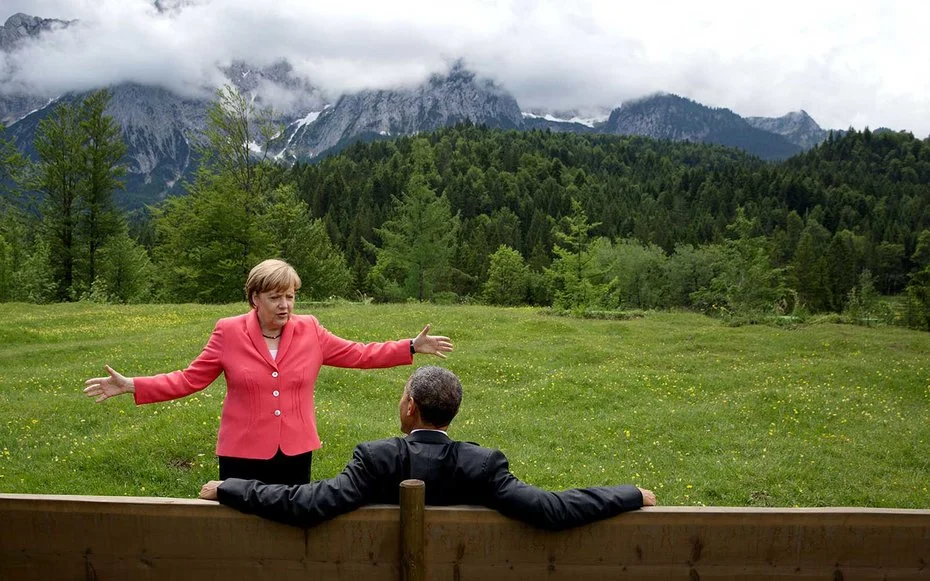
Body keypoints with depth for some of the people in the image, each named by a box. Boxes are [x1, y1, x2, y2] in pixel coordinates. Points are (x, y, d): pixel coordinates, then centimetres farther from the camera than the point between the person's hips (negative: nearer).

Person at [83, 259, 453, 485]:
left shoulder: (309, 331, -1)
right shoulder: (229, 332, -6)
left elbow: (358, 355, 4)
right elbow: (190, 379, -4)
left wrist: (412, 347, 1)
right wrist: (131, 386, -14)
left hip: (295, 453, 2)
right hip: (244, 455, -2)